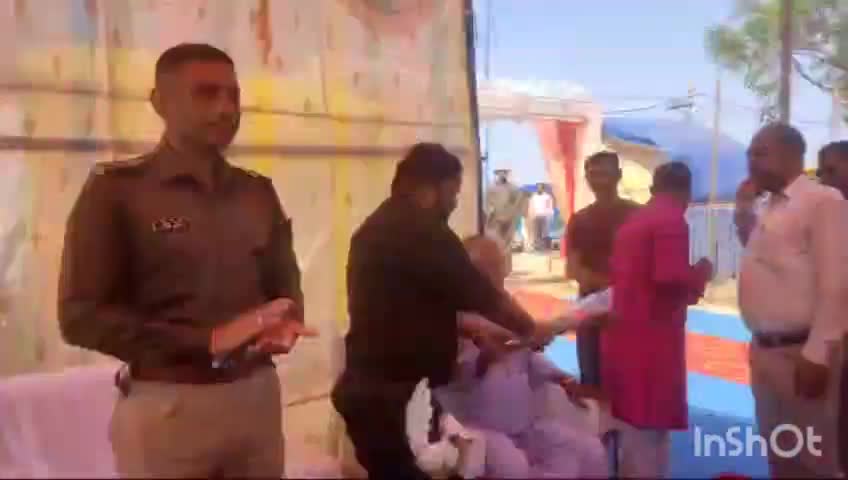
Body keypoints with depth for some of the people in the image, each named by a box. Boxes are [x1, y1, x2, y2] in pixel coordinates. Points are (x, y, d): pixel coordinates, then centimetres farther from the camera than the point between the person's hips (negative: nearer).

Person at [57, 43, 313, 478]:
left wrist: (286, 323, -6)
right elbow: (81, 314, -10)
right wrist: (208, 340, -19)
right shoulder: (115, 189, -4)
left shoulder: (258, 192, 10)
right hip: (167, 406, -4)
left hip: (258, 395, 4)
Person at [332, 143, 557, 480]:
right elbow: (482, 296, -11)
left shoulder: (376, 228, 14)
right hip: (400, 398, -10)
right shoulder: (423, 232, -17)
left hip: (366, 390, 10)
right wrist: (530, 329, 6)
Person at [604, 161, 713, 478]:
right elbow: (670, 278, -24)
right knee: (650, 425, -1)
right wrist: (700, 274, -4)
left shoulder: (632, 221, 15)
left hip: (625, 332, 9)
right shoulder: (672, 220, -13)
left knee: (632, 421, 19)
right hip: (651, 336, -9)